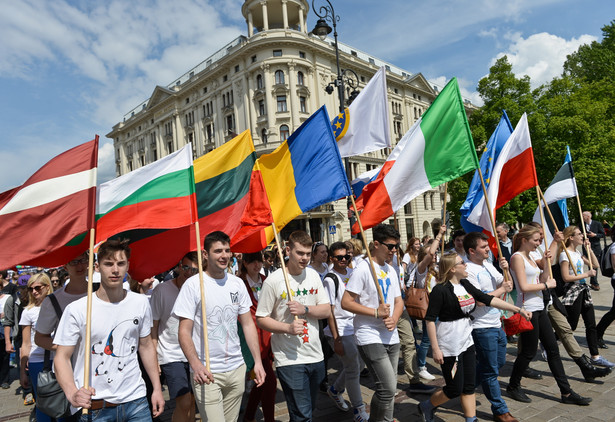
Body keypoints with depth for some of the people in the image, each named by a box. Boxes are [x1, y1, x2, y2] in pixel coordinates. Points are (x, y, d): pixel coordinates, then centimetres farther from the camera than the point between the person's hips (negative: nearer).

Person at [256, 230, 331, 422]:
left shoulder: (313, 275, 4)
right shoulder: (273, 281, -13)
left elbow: (326, 311, 3)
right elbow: (261, 319, -9)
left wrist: (305, 309, -15)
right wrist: (288, 328, -24)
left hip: (316, 356, 6)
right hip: (290, 359, -6)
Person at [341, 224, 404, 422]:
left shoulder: (390, 270, 12)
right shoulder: (363, 269, -13)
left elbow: (399, 301, 16)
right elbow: (346, 302, -16)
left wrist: (394, 319, -4)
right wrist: (376, 312, -18)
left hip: (391, 337, 8)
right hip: (371, 338, -8)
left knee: (388, 389, 14)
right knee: (388, 389, -11)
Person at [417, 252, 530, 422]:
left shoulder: (465, 285, 5)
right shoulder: (440, 290, -19)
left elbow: (489, 299, 8)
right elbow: (430, 320, -18)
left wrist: (518, 310, 5)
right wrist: (435, 349, -19)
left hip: (466, 342, 8)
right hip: (449, 347, -7)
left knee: (469, 386, 12)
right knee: (455, 389, 3)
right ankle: (426, 406, 25)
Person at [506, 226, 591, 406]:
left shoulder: (529, 257, 14)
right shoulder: (517, 257, -14)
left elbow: (542, 280, 13)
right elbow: (524, 286, -20)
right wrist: (546, 285, -9)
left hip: (539, 308, 9)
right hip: (527, 309, -9)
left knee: (553, 349, 11)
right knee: (529, 351, 1)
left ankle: (566, 393, 19)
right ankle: (513, 386, 19)